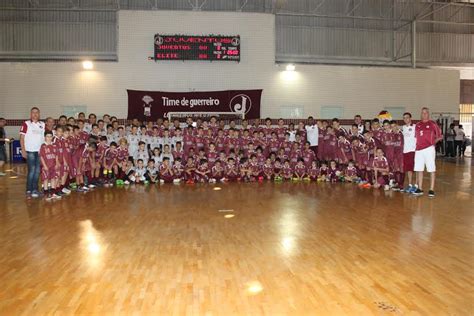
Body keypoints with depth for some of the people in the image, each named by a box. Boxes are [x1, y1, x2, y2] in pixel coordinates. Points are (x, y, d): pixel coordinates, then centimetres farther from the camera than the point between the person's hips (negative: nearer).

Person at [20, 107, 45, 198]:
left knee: (37, 171, 7)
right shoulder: (26, 124, -2)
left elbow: (45, 137, 14)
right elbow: (22, 138, -3)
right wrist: (23, 150, -10)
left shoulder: (42, 124, 10)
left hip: (40, 151, 4)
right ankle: (29, 190, 5)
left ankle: (35, 189, 16)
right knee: (31, 170, -5)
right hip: (30, 151, -4)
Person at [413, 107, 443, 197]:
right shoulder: (417, 125, 13)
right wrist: (416, 146, 12)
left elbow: (439, 136, 3)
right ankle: (420, 189, 15)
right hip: (419, 149, 4)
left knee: (432, 170, -2)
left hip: (429, 149, -4)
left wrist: (434, 141, -9)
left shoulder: (432, 124, 1)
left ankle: (431, 190, 2)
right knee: (419, 170, 6)